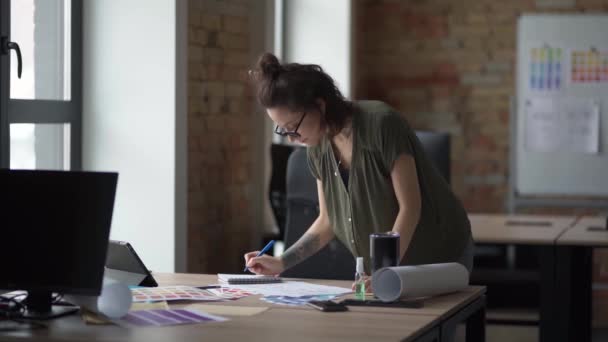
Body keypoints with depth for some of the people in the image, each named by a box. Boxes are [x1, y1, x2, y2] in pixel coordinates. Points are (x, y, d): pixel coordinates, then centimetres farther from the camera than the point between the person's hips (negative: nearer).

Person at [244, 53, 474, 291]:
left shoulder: (381, 124, -24)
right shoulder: (318, 149, -4)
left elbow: (410, 207, -25)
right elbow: (328, 220, 5)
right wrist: (280, 263, -5)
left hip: (439, 259, -6)